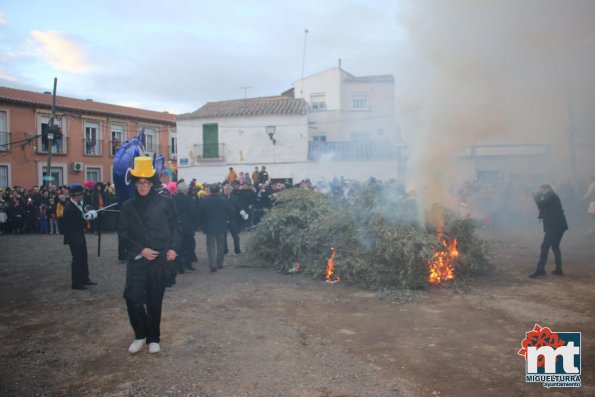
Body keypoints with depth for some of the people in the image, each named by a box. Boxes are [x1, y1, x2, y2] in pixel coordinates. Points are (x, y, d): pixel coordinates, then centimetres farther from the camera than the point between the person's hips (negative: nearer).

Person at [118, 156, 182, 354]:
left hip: (160, 259, -1)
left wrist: (173, 248, -8)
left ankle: (153, 338, 25)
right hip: (137, 259, 1)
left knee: (155, 300, 7)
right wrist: (140, 250, -9)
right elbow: (124, 233, 4)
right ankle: (140, 334, 16)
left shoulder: (165, 202, 0)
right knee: (132, 297, -9)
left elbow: (176, 226, 4)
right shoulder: (128, 206, 4)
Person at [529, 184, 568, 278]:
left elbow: (541, 204, -21)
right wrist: (538, 198, 10)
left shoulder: (551, 196, -6)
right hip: (559, 226, 10)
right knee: (555, 247, 17)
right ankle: (559, 270, 20)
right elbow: (544, 208, 21)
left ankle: (540, 269, -16)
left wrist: (537, 197, -4)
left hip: (554, 227, -10)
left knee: (545, 246, -12)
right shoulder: (553, 197, 22)